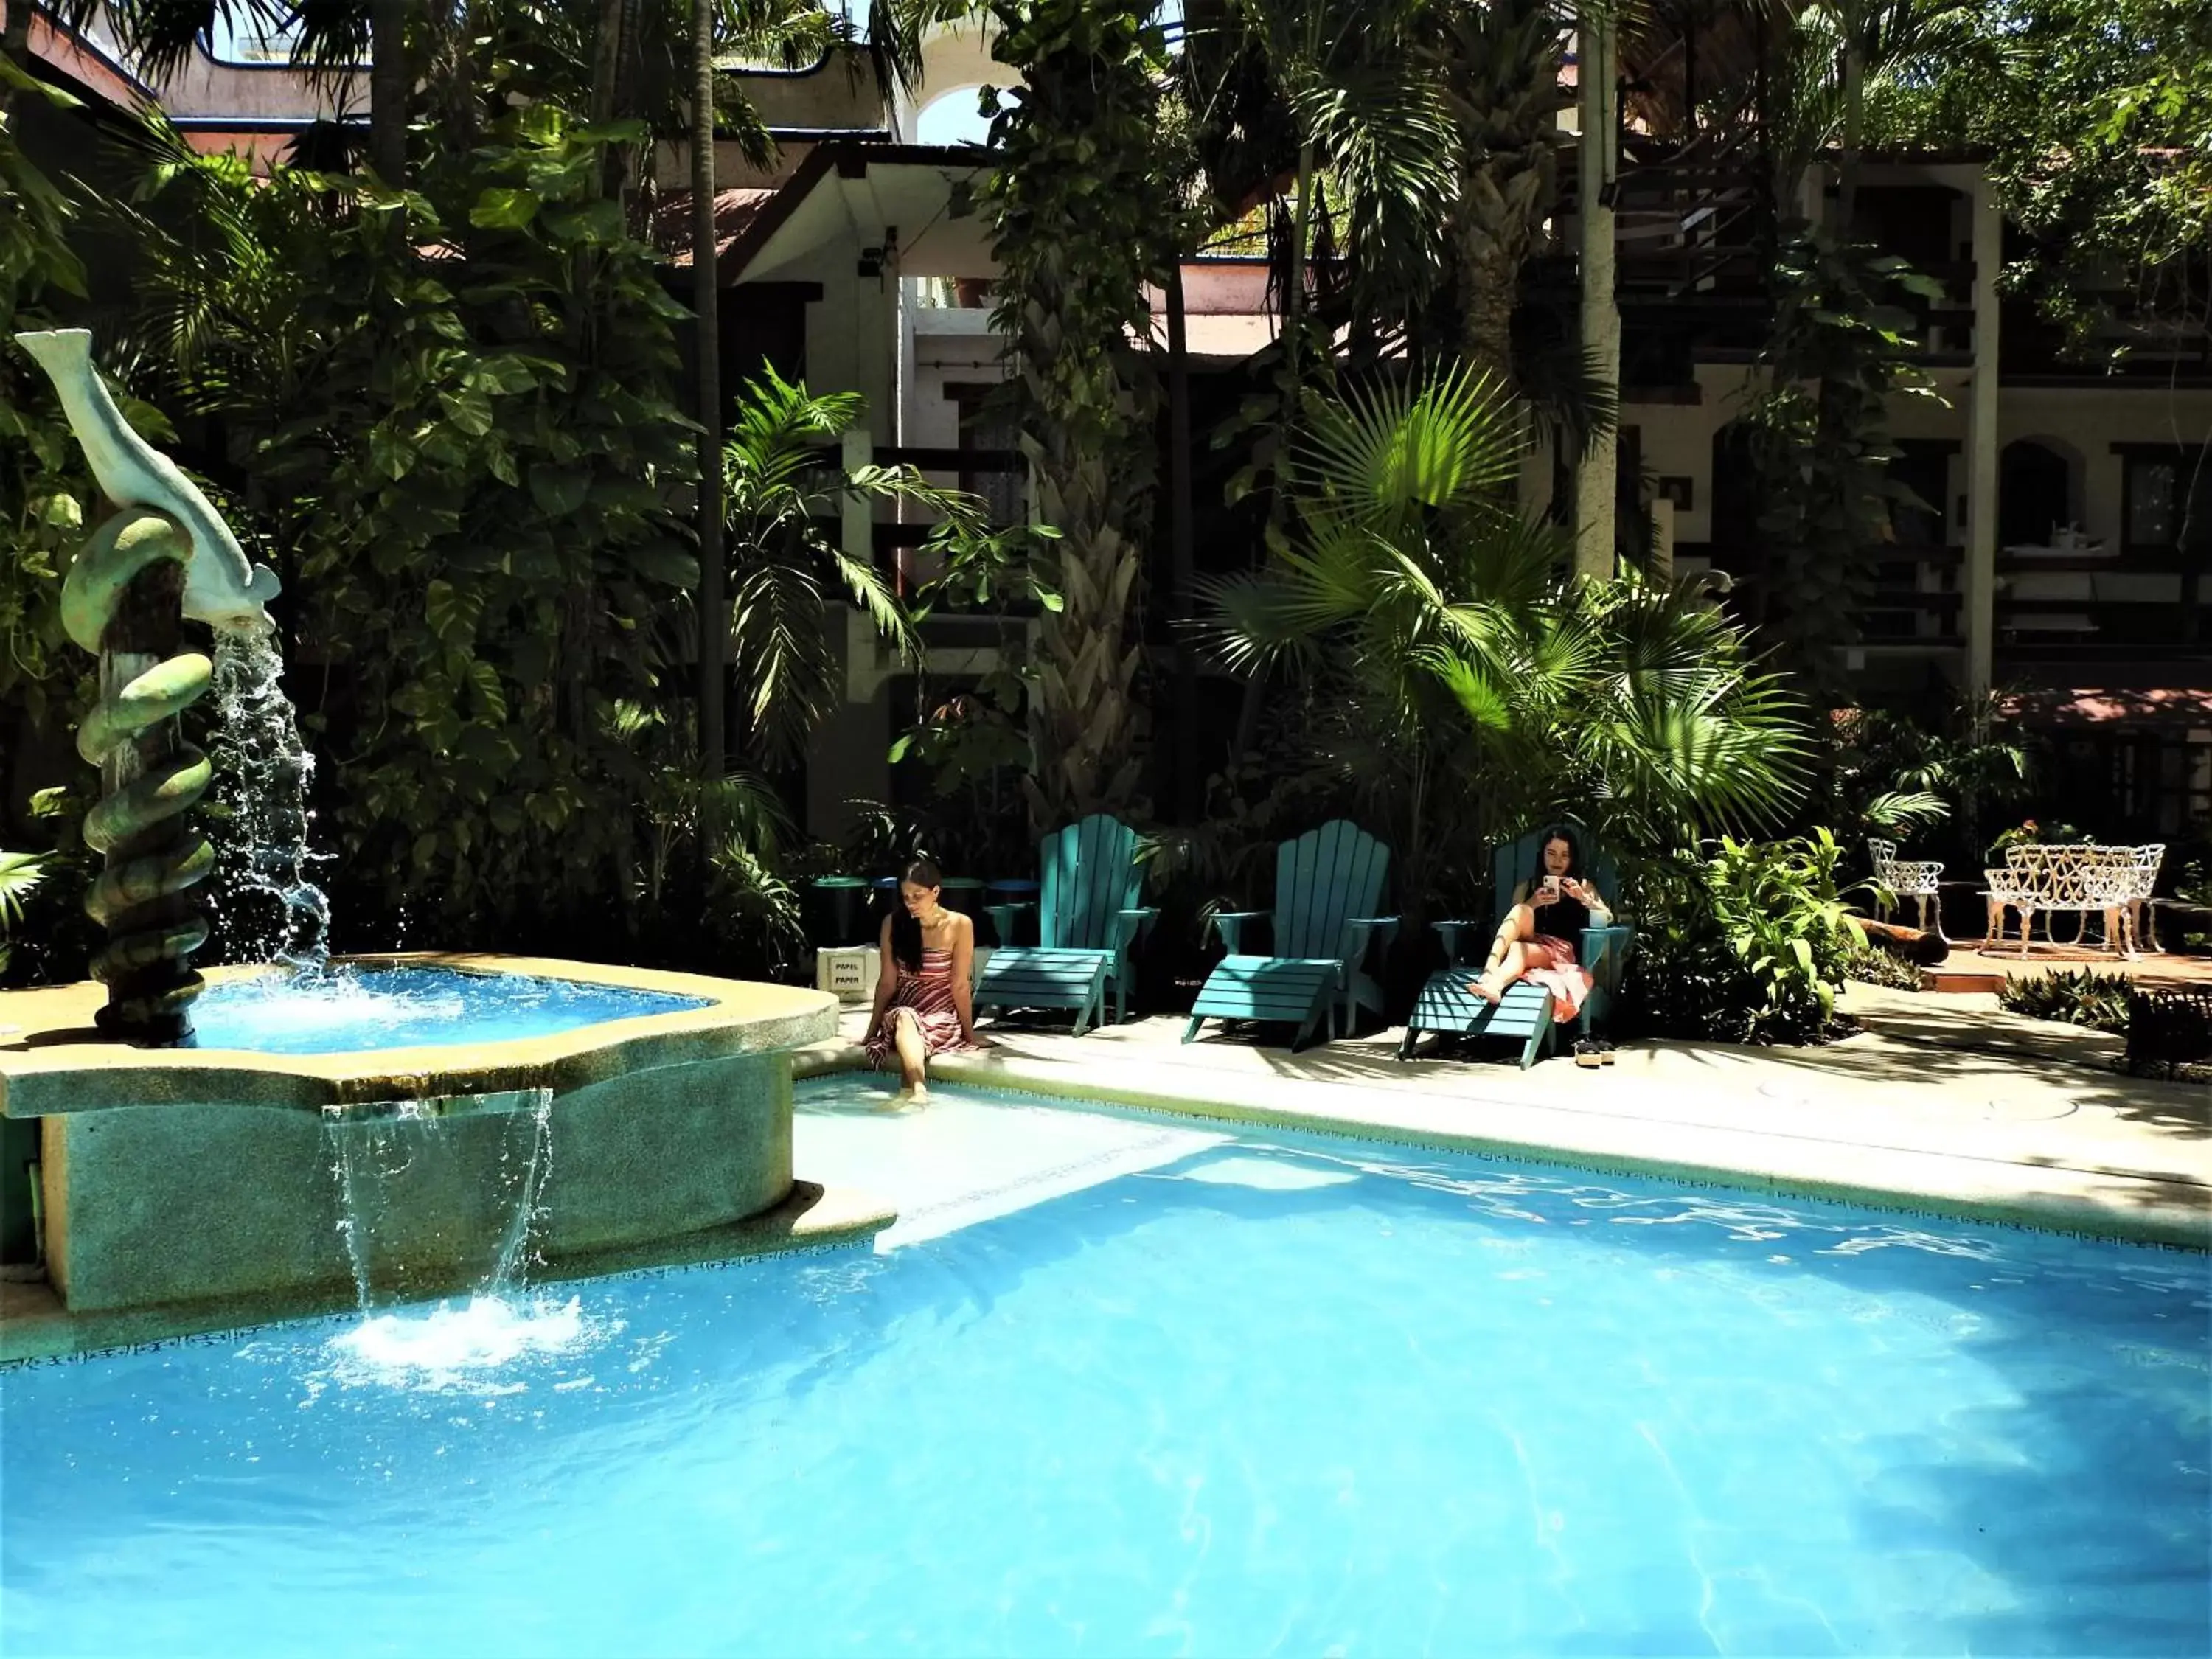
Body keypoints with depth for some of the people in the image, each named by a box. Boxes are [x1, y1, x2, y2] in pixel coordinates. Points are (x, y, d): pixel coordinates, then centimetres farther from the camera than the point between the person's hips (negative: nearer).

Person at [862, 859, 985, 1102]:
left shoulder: (959, 925, -7)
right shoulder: (893, 923, 0)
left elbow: (960, 985, -5)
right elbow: (887, 982, 3)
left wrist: (970, 1034, -2)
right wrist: (871, 1033, 3)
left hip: (943, 1017, -1)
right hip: (902, 1012, 2)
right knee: (904, 1019, -35)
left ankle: (909, 1091, -50)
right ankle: (919, 1090, -57)